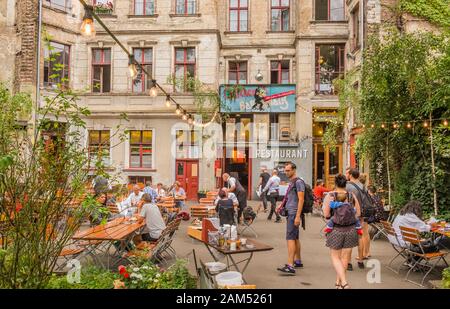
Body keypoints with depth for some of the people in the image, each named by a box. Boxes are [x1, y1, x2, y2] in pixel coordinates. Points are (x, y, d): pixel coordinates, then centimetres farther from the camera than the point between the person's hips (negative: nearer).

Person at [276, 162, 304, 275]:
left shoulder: (298, 182, -11)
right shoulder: (291, 182, 18)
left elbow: (301, 199, -18)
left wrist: (297, 216, -23)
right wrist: (282, 204, 14)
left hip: (294, 214, -10)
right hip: (290, 213, 10)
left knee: (290, 238, -14)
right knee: (295, 238, 16)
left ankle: (290, 266, -16)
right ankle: (298, 261, 26)